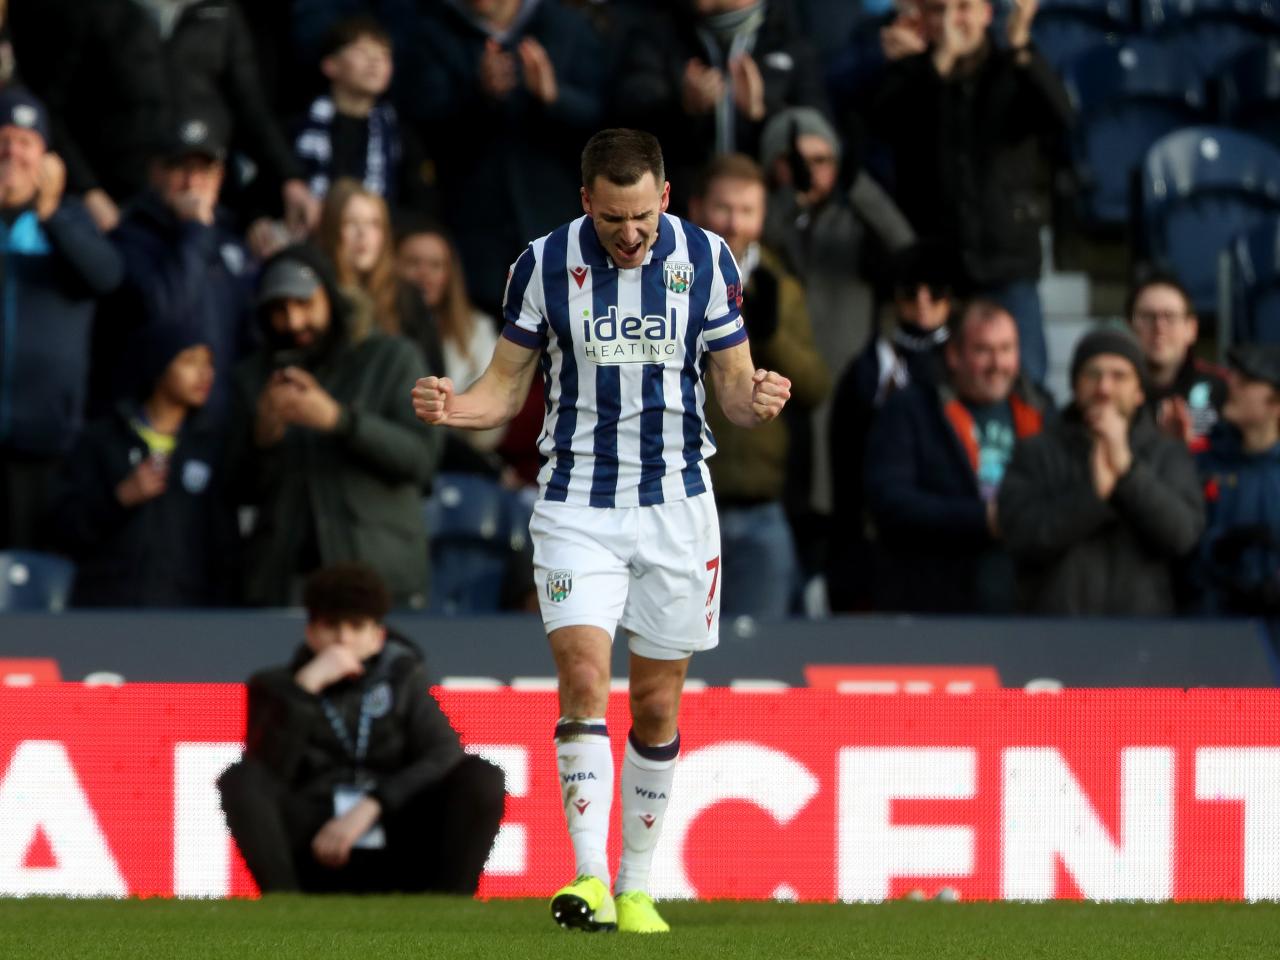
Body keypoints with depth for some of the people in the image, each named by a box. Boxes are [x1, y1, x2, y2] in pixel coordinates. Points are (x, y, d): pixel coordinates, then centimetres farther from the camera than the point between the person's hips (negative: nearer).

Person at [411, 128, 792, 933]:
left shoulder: (706, 260, -3)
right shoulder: (545, 263, -5)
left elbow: (732, 381, 4)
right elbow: (507, 386, 3)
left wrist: (756, 398, -19)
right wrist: (452, 406, -18)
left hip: (676, 506, 1)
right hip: (576, 509, -1)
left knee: (658, 702, 5)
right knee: (584, 678, -17)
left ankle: (637, 888, 17)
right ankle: (591, 880, -21)